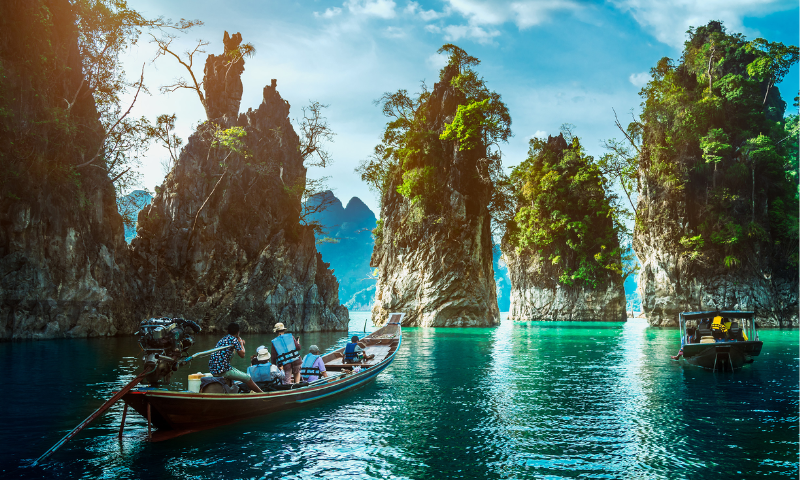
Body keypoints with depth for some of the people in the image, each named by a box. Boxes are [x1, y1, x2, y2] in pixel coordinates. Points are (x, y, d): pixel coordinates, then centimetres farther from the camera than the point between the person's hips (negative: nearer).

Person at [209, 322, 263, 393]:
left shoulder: (223, 339, 17)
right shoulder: (234, 339, -6)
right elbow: (242, 355, -3)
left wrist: (240, 343, 32)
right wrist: (241, 343, 14)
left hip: (213, 369, 9)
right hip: (222, 370, -9)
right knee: (247, 378, 2)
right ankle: (262, 393, 11)